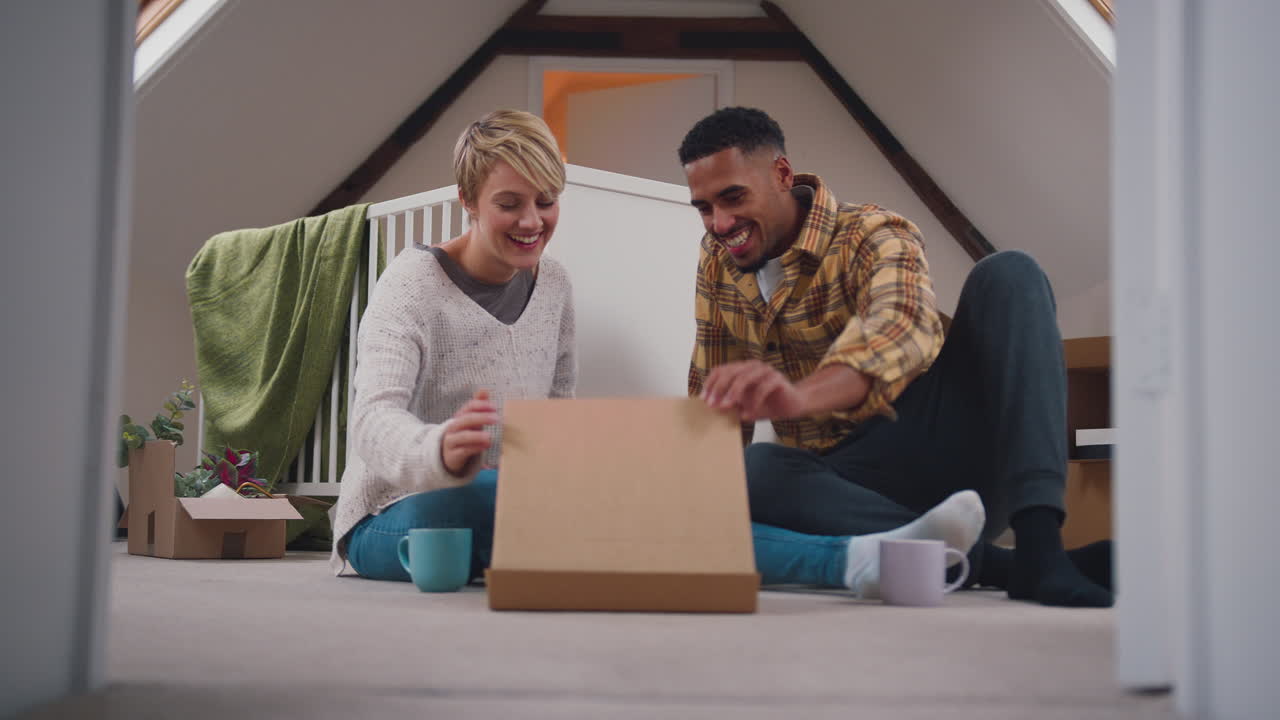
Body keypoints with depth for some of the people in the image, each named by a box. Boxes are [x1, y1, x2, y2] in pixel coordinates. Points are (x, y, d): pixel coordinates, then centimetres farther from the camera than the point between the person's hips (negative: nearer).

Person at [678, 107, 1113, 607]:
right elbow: (709, 400, 16)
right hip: (839, 480, 3)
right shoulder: (716, 261, 11)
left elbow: (906, 326, -33)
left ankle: (1038, 546, -41)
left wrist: (800, 394, -53)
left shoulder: (874, 236, -9)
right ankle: (998, 564, -36)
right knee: (754, 470, -32)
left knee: (1009, 276, -24)